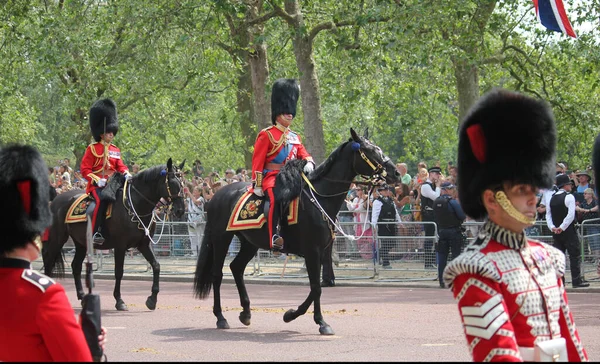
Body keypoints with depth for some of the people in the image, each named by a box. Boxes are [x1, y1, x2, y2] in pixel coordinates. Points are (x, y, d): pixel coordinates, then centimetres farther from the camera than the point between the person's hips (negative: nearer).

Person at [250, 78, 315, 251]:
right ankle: (274, 237, -45)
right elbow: (257, 161, -4)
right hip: (271, 176, -7)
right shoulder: (267, 135, 0)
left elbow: (304, 154, 14)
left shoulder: (295, 137, 20)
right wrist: (257, 185, -12)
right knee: (276, 198, -35)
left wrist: (309, 163, -12)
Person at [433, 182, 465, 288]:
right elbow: (462, 216, -15)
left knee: (442, 257, 8)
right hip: (454, 231, -5)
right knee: (456, 255, 0)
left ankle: (441, 281, 8)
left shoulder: (436, 202, 4)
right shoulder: (452, 201, -15)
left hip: (441, 231, 5)